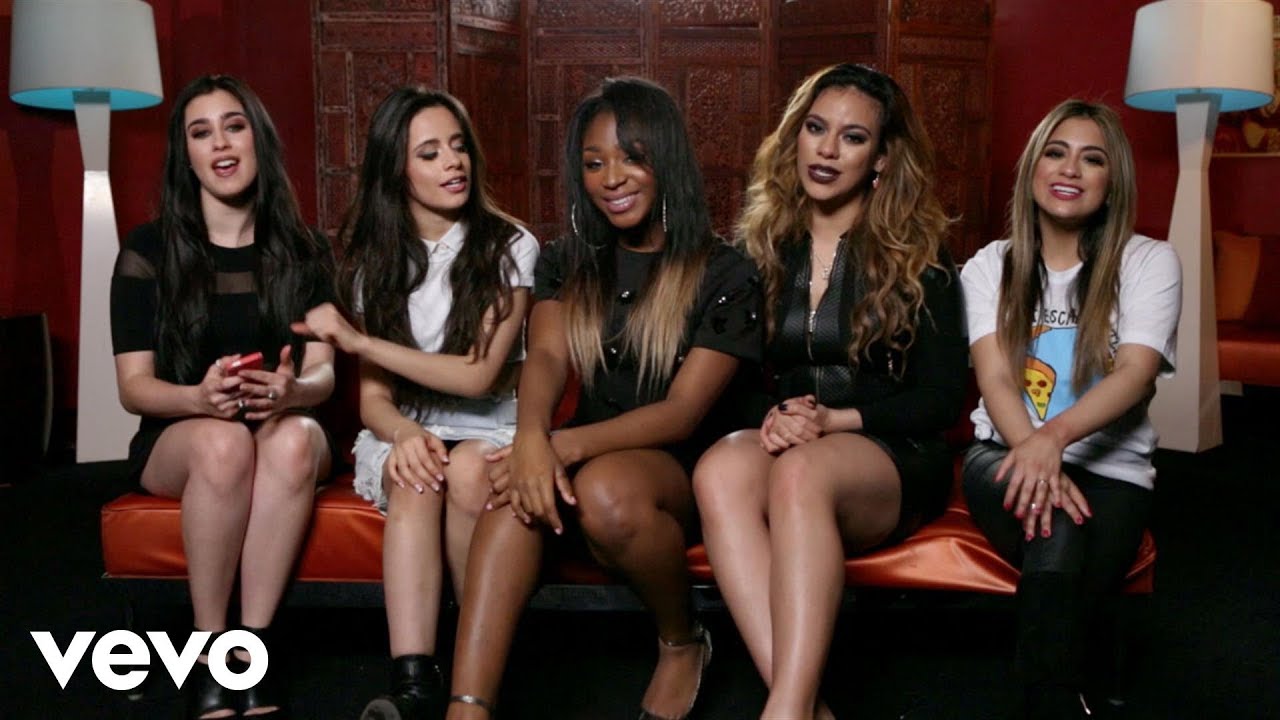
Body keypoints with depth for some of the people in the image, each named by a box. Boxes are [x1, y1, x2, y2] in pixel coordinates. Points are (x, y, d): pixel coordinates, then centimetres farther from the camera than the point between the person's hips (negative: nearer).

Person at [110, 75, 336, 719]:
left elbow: (323, 372, -3)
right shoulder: (148, 250, -2)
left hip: (284, 430, 1)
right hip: (178, 438, -1)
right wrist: (201, 398, -30)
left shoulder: (304, 250, 3)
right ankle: (210, 654, -25)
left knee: (294, 437, -36)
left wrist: (291, 391, -29)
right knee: (224, 441, -37)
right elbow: (134, 386, -7)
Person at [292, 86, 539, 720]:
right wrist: (402, 432, -23)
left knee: (468, 470, -36)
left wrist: (354, 339, -14)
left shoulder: (509, 248, -3)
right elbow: (373, 395, 3)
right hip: (405, 431, 2)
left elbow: (479, 376, -12)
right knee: (416, 479, -34)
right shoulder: (375, 259, 6)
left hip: (491, 429, -1)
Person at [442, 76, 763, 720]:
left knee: (605, 490, -37)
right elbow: (546, 357, -10)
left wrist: (567, 445, -30)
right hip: (594, 455, 3)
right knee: (520, 482, -31)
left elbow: (682, 413, -13)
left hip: (685, 472, -3)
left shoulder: (724, 275, -5)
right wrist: (532, 436, -34)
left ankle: (683, 643, -7)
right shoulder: (567, 263, 9)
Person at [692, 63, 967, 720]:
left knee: (800, 472, -38)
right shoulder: (762, 247, 12)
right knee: (720, 468, -34)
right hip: (785, 448, 3)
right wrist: (773, 416, -12)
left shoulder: (918, 257, 4)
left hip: (893, 461, -2)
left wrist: (834, 421, -14)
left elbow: (939, 400, 0)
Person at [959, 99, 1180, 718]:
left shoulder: (1148, 262, 4)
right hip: (1007, 455, 1)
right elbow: (995, 378, -5)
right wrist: (1035, 454, -27)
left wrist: (1055, 435, -33)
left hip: (1111, 469, -1)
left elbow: (1135, 372, -13)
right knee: (1057, 529, -34)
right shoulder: (991, 266, 9)